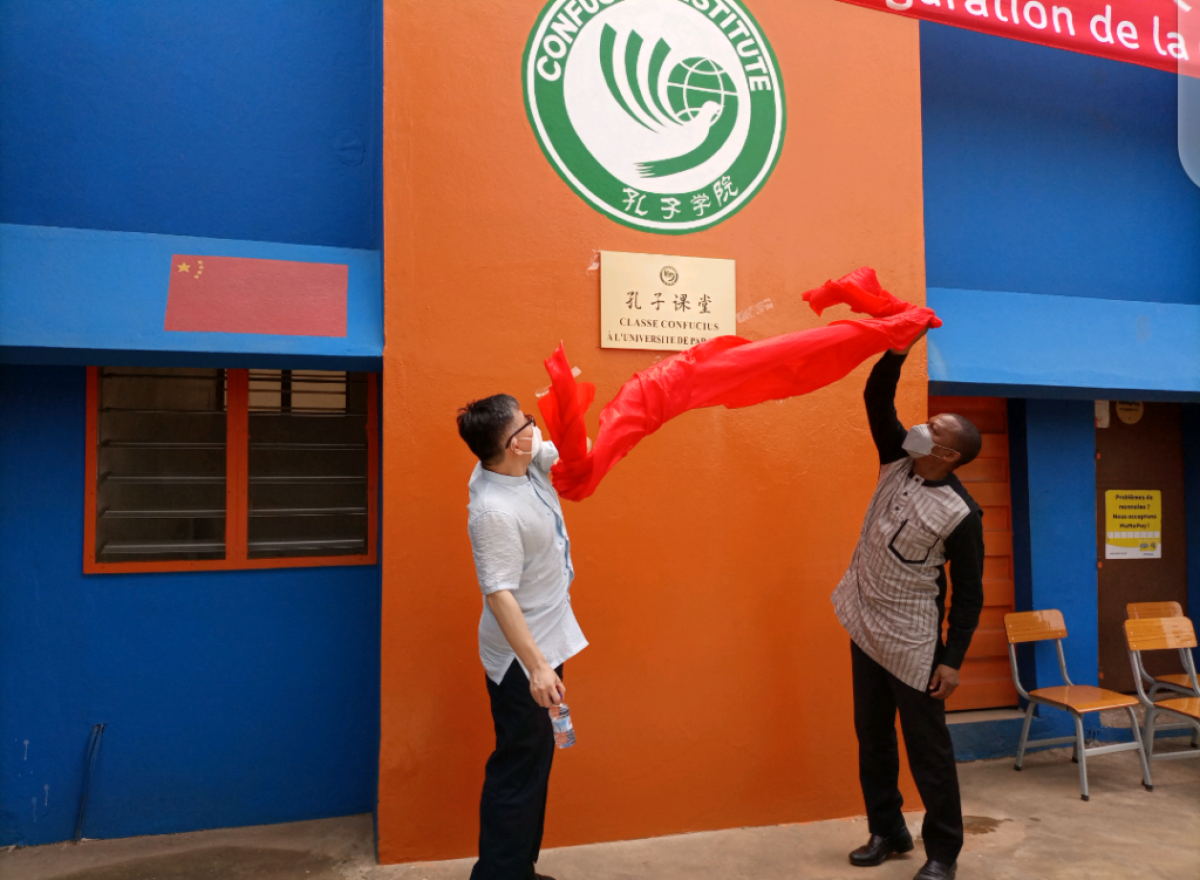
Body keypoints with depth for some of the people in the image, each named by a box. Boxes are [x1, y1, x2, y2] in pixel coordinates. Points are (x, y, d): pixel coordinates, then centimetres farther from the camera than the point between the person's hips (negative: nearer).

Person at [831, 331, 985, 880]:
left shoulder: (961, 514, -16)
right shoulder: (897, 462, -1)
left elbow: (969, 592, -12)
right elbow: (877, 401, -2)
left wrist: (953, 659, -14)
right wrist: (898, 350, -17)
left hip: (912, 641, -6)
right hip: (866, 628, 7)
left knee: (927, 747, 4)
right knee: (872, 737, 15)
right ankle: (887, 832, 30)